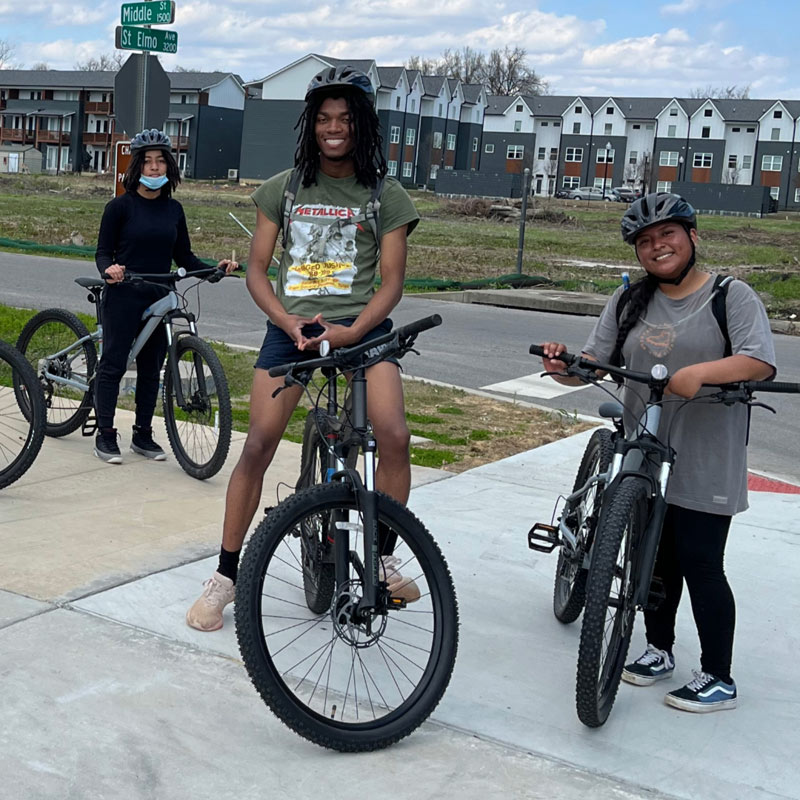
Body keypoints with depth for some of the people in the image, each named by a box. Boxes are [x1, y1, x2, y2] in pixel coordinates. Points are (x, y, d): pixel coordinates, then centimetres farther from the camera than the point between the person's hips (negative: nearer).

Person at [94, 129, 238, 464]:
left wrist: (215, 268, -3)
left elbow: (184, 256, 11)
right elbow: (103, 252, -6)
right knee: (113, 363, -1)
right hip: (123, 297, -4)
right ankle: (105, 435, 8)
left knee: (151, 368, 9)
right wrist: (109, 270, -27)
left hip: (159, 298, 5)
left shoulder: (173, 209, 9)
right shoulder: (121, 206, -4)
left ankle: (143, 435, 20)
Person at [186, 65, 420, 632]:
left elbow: (391, 282, -1)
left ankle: (383, 557, 0)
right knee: (258, 446, -10)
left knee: (395, 435, -22)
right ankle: (227, 575, 5)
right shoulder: (283, 189, 9)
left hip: (360, 325, -1)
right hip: (292, 325, 1)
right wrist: (288, 321, -12)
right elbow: (257, 270, 6)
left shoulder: (386, 196, 4)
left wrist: (350, 332, -18)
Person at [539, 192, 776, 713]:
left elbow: (761, 362, -17)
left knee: (700, 564, -2)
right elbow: (594, 361, 5)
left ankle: (718, 678, 13)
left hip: (706, 465, -5)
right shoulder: (630, 301, 11)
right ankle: (660, 650, 34)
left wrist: (700, 371, -32)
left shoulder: (732, 296, -4)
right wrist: (563, 366, -17)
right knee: (654, 558, 15)